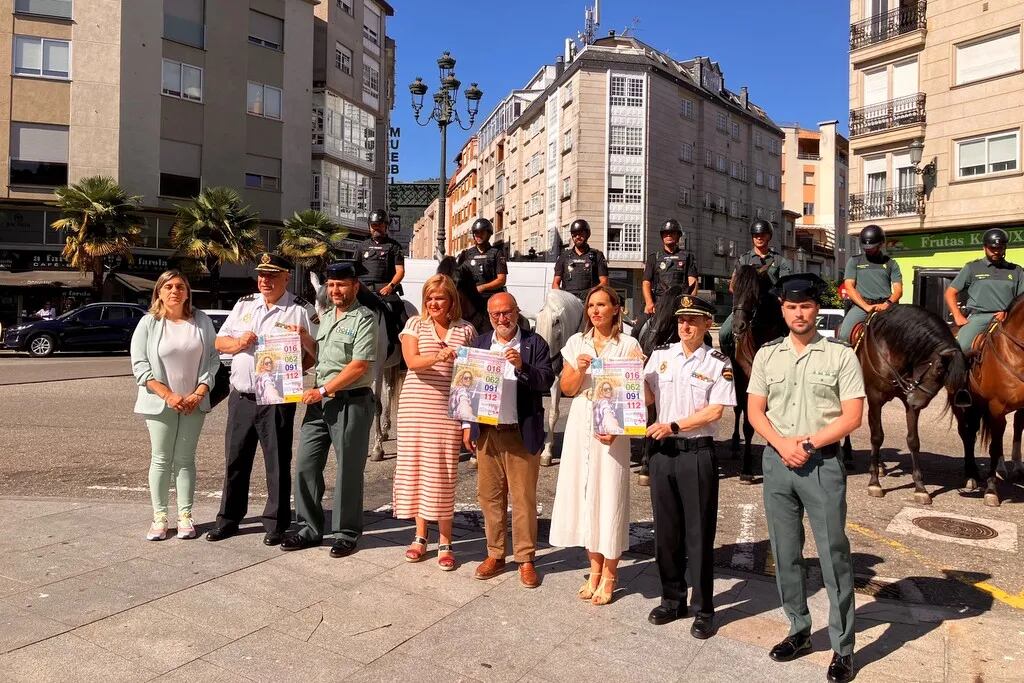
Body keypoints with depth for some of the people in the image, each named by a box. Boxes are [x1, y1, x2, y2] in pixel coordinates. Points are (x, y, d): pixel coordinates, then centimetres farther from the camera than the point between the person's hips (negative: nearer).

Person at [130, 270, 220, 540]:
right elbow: (139, 364, -7)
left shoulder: (202, 321, 3)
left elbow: (213, 358, 2)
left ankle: (185, 515, 14)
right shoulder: (148, 323, -3)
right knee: (161, 459, 5)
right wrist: (168, 395, -15)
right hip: (160, 403, -1)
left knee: (185, 459, 8)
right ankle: (159, 517, 13)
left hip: (193, 402, 1)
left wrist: (199, 393, -9)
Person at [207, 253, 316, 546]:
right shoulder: (244, 304, 12)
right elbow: (219, 342, 16)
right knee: (235, 460, 14)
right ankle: (228, 518, 28)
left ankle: (276, 523, 16)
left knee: (277, 463, 4)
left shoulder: (301, 310, -3)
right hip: (241, 397, 5)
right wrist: (238, 342, -6)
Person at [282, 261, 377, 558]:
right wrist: (305, 340, 7)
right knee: (305, 464, 9)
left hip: (351, 402, -8)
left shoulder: (364, 319, -10)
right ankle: (311, 528, 22)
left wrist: (323, 390, -16)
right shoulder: (326, 317, 16)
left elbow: (359, 366, -17)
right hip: (320, 400, 8)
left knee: (348, 470, 3)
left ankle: (347, 533, 16)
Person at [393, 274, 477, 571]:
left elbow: (473, 374, 7)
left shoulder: (466, 330, 7)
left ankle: (445, 542, 13)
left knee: (443, 473, 0)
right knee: (416, 468, 7)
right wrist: (438, 356, -29)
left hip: (449, 410, -1)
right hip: (415, 408, 1)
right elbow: (412, 361, -10)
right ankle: (420, 536, 22)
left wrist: (470, 416, -2)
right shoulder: (415, 325, 6)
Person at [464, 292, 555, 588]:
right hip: (486, 431, 4)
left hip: (522, 433, -3)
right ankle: (495, 555, 24)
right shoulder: (479, 343, 10)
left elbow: (547, 381, -10)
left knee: (524, 498, 3)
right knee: (490, 496, 11)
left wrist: (521, 366, -26)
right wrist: (467, 426, 7)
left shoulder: (534, 343, -1)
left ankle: (525, 559, 15)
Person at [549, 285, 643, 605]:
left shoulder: (628, 345, -3)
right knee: (583, 493, 8)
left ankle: (609, 575, 14)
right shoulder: (577, 342, 8)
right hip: (580, 425, 4)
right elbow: (567, 388, 9)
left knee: (610, 494, 0)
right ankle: (594, 568, 23)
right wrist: (580, 369, -11)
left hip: (612, 428, -4)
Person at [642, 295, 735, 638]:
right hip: (662, 451, 4)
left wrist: (674, 426, -16)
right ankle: (672, 598, 29)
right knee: (666, 529, 12)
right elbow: (648, 395, 9)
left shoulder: (719, 363, -4)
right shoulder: (660, 355, 7)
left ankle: (704, 609, 18)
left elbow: (715, 411, -10)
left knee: (699, 532, 4)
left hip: (698, 453, -4)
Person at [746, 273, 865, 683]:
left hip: (823, 462, -4)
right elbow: (755, 411, 5)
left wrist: (808, 442, -15)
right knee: (785, 552, 12)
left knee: (834, 554, 1)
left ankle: (842, 648, 14)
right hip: (777, 460, 4)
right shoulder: (767, 355, 7)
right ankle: (799, 630, 28)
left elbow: (852, 417, -7)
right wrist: (782, 444, -11)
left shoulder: (841, 355, -3)